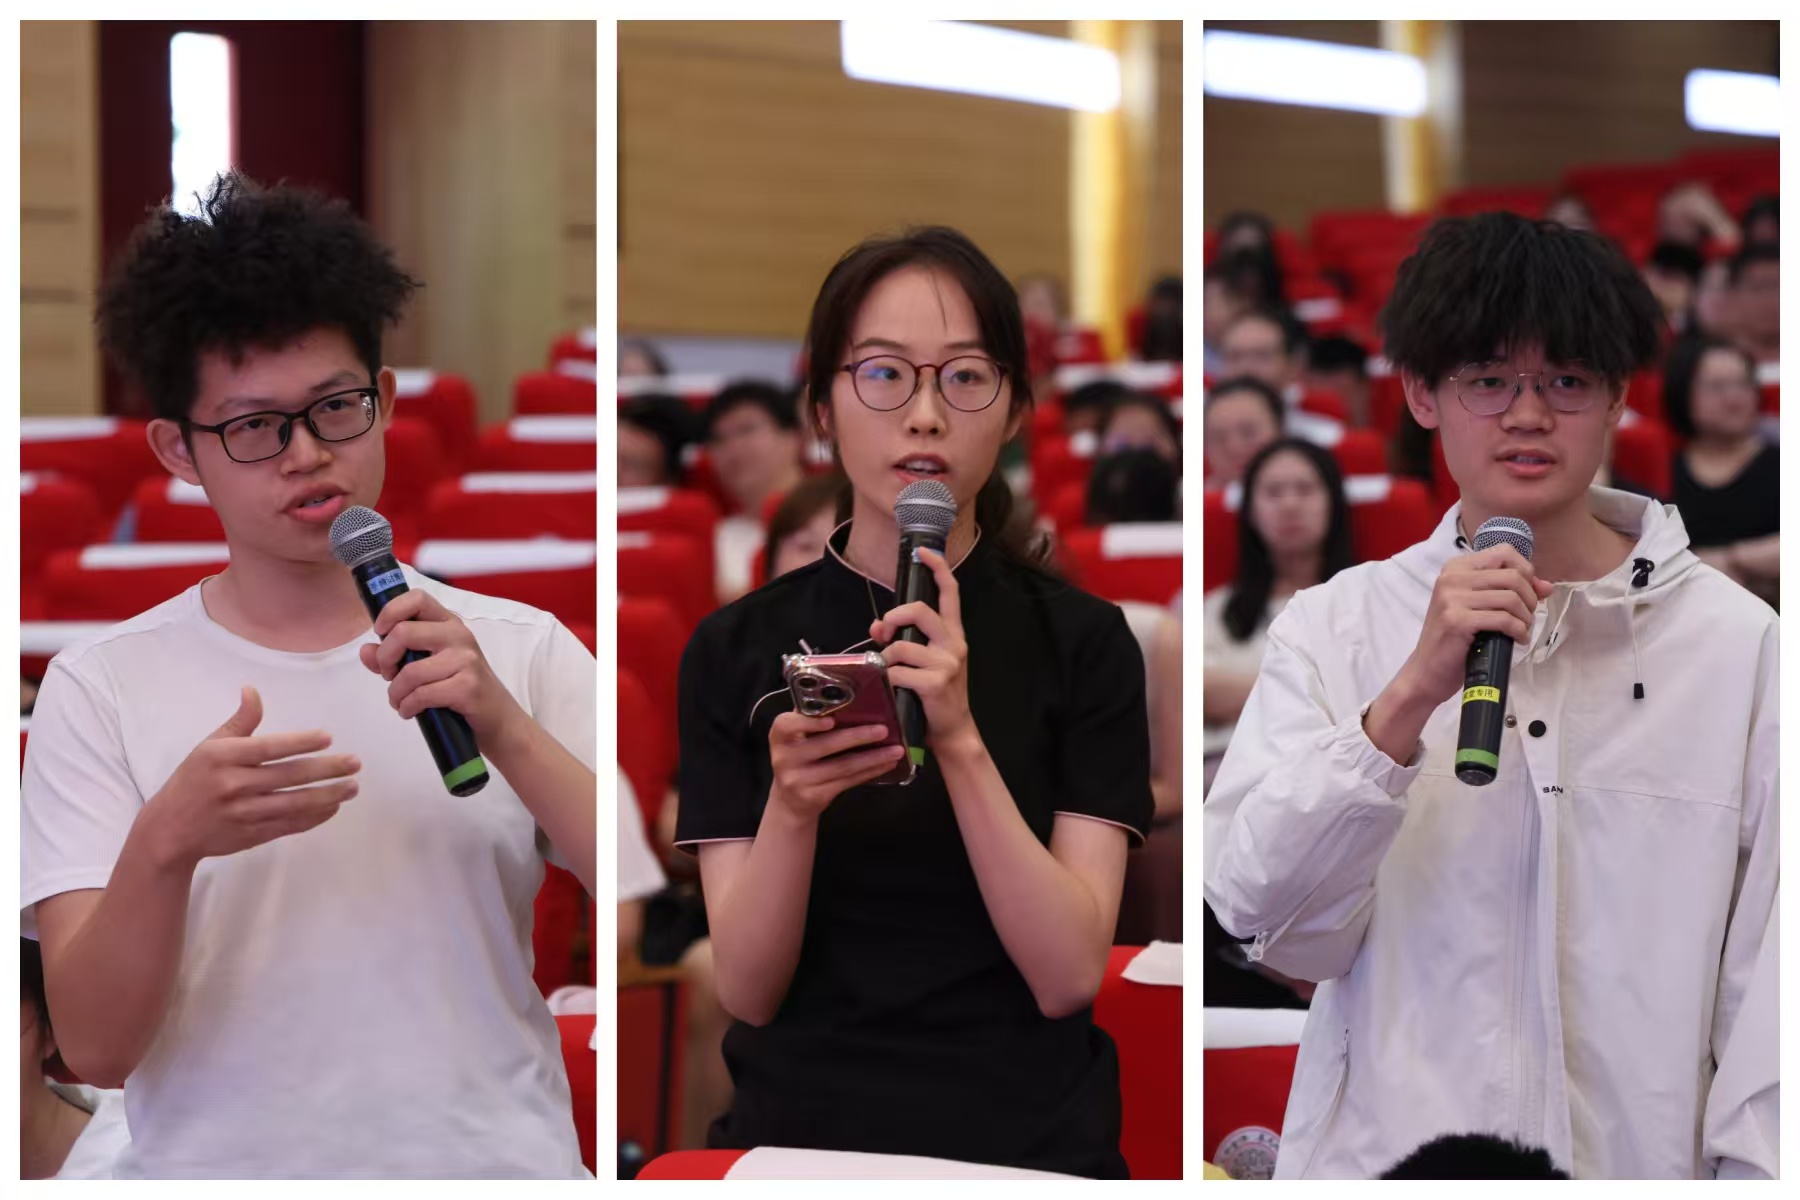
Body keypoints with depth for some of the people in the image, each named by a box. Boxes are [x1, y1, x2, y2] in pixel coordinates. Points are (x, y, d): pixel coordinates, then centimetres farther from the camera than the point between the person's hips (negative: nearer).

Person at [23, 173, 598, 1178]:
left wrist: (504, 728, -17)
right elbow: (96, 1048, -6)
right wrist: (166, 842, -22)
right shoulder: (101, 689, 0)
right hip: (220, 1167, -1)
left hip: (496, 1157, 1)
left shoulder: (523, 653, 4)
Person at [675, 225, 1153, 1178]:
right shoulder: (736, 650, 5)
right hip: (796, 1135, 0)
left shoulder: (1083, 641, 2)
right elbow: (746, 987, -1)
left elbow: (1068, 974, -6)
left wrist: (960, 744, -18)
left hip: (1024, 1144, 0)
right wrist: (792, 807, -18)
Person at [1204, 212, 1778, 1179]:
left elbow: (1771, 968, -2)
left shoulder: (1741, 643, -2)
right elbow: (1262, 919, -9)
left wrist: (1755, 1166, -11)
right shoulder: (1333, 627, 1)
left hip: (1643, 1154, 0)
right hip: (1382, 1153, 1)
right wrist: (1412, 695, -19)